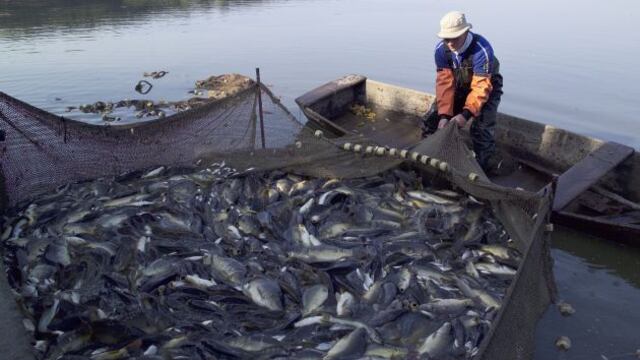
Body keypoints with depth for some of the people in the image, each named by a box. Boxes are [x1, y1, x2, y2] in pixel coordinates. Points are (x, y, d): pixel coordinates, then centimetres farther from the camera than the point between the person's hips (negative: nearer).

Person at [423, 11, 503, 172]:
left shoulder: (482, 49, -36)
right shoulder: (441, 49, -22)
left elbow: (481, 86, -37)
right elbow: (445, 82, -24)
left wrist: (466, 113, -49)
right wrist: (444, 114, -33)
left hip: (486, 86, -5)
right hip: (459, 87, 5)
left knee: (482, 128, -23)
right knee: (432, 119, 1)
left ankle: (482, 168, -7)